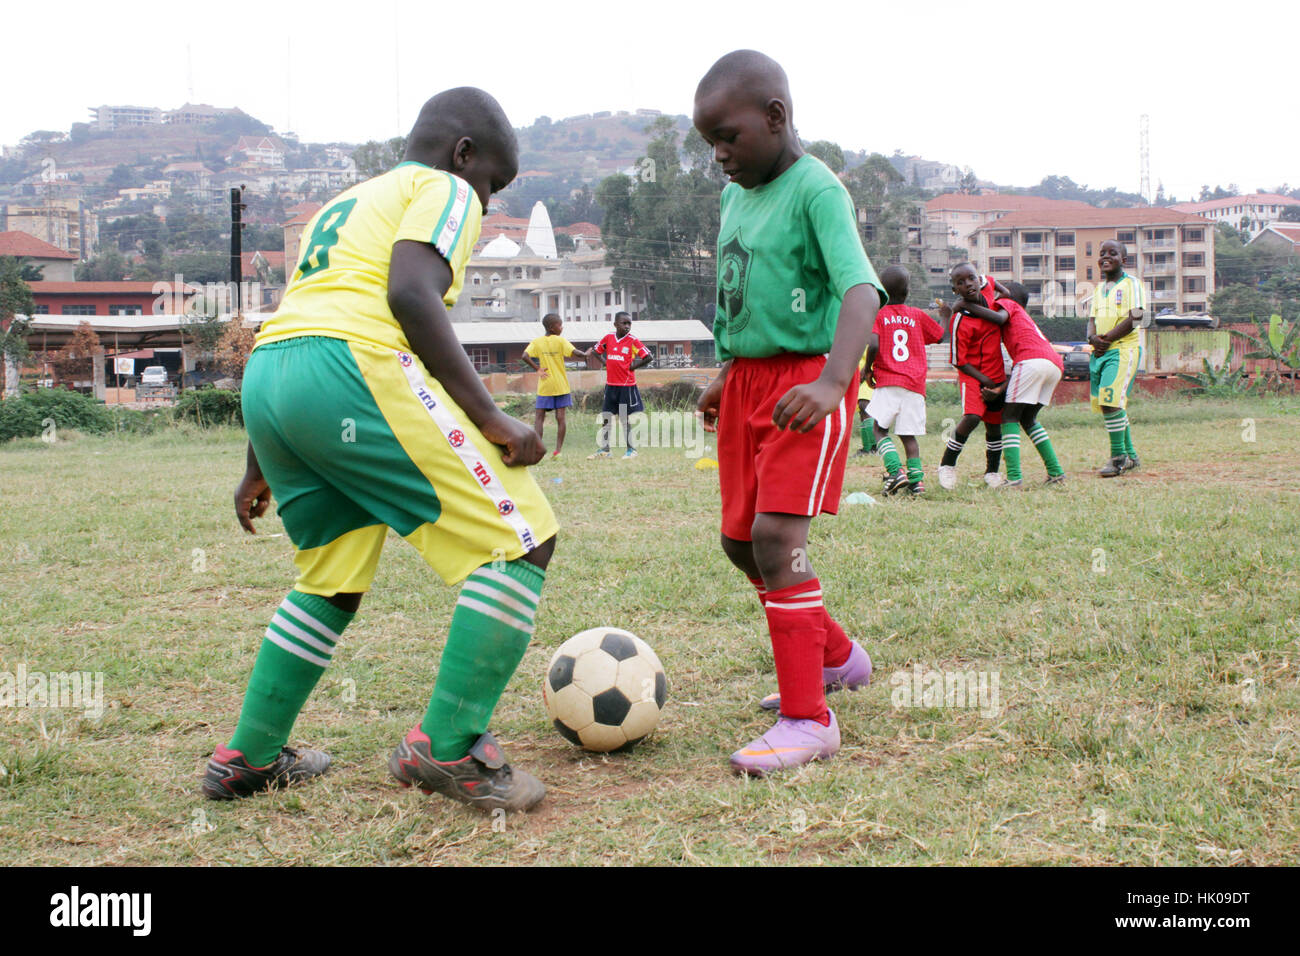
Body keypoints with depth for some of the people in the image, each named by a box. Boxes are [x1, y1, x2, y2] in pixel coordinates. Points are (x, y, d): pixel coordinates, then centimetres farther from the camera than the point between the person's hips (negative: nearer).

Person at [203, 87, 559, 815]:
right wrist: (490, 417, -13)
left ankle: (248, 760, 30)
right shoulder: (444, 190, 9)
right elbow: (411, 294, -12)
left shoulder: (343, 205, 34)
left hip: (264, 376, 9)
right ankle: (447, 748, -8)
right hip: (354, 370, -9)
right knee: (523, 539, -3)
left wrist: (261, 468, 37)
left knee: (333, 580, 25)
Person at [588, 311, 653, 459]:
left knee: (625, 419, 1)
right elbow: (595, 350, 18)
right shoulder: (608, 338, 3)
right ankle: (604, 449, 14)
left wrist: (633, 366, -8)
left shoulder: (633, 340, -8)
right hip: (610, 384, 4)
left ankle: (631, 450, 11)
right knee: (606, 418, 7)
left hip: (627, 385, -4)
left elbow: (649, 358, -12)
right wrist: (604, 362, 4)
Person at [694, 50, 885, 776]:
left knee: (777, 533, -19)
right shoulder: (737, 198, 11)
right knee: (739, 540, 13)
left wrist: (833, 382, -40)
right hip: (747, 381, 9)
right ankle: (836, 654, 35)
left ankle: (808, 720, -11)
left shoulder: (817, 191, -14)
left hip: (804, 378, -9)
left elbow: (861, 290, -27)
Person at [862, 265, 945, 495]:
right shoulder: (918, 315, 10)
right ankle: (916, 478, -2)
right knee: (909, 434, 9)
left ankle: (896, 470, -15)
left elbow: (873, 346, -14)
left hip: (888, 383, -3)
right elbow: (941, 335, 25)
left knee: (880, 429, 4)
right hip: (915, 385, 3)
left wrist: (868, 369, 3)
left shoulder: (878, 315, 0)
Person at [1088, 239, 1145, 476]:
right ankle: (1130, 456, 19)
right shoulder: (1100, 288, 21)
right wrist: (1093, 338, -6)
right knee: (1105, 405, 8)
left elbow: (1135, 318, -12)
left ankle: (1118, 457, -10)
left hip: (1123, 350, -8)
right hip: (1100, 351, 8)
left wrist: (1107, 338, -15)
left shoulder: (1132, 283, -2)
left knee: (1111, 402, -18)